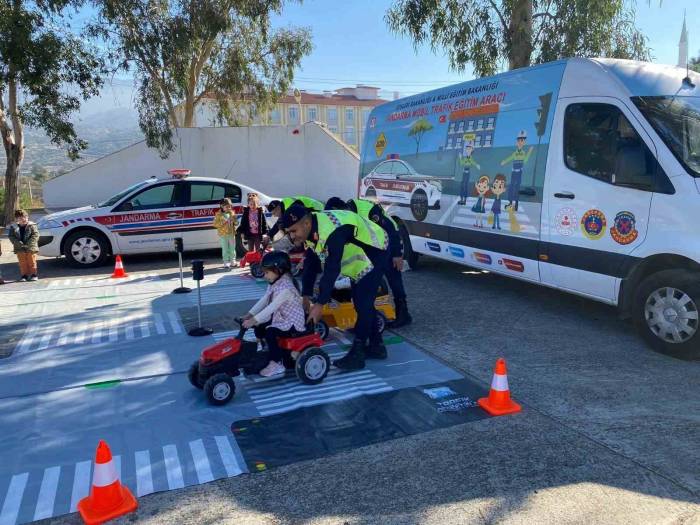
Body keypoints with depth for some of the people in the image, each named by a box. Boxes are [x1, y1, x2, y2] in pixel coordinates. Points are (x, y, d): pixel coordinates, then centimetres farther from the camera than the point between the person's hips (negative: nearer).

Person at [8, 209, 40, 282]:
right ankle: (24, 275, 17)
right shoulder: (13, 227, 3)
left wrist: (29, 244, -19)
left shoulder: (32, 226, -4)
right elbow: (11, 237, 1)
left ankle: (34, 274, 15)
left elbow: (35, 235, -10)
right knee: (22, 263, 8)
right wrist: (18, 243, -15)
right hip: (20, 249, 2)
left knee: (32, 262, 6)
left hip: (31, 248, -2)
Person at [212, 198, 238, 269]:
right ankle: (226, 263, 2)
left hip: (231, 233, 4)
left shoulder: (232, 213, 7)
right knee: (225, 249, -2)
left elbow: (236, 223, 9)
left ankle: (233, 261, 22)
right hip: (223, 234, -4)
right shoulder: (219, 214, -5)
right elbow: (215, 224, -8)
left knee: (232, 248, 11)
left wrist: (234, 220, -12)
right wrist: (223, 223, -20)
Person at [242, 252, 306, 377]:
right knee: (259, 328, 1)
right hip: (280, 318, 10)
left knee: (270, 332, -27)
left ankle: (277, 364, -17)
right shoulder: (274, 284, 5)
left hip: (292, 322, -10)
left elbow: (272, 308, -33)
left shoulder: (285, 288, -27)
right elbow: (263, 301, 6)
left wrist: (254, 320, -35)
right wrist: (249, 314, -3)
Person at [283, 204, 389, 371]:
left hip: (375, 253, -10)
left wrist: (320, 304, -34)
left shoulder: (331, 231, -37)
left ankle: (357, 354, -5)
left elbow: (332, 269, -37)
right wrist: (305, 295, -8)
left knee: (363, 304, -12)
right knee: (360, 303, 13)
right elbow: (311, 264, -3)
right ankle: (376, 346, 24)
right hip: (359, 258, 10)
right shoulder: (311, 230, -7)